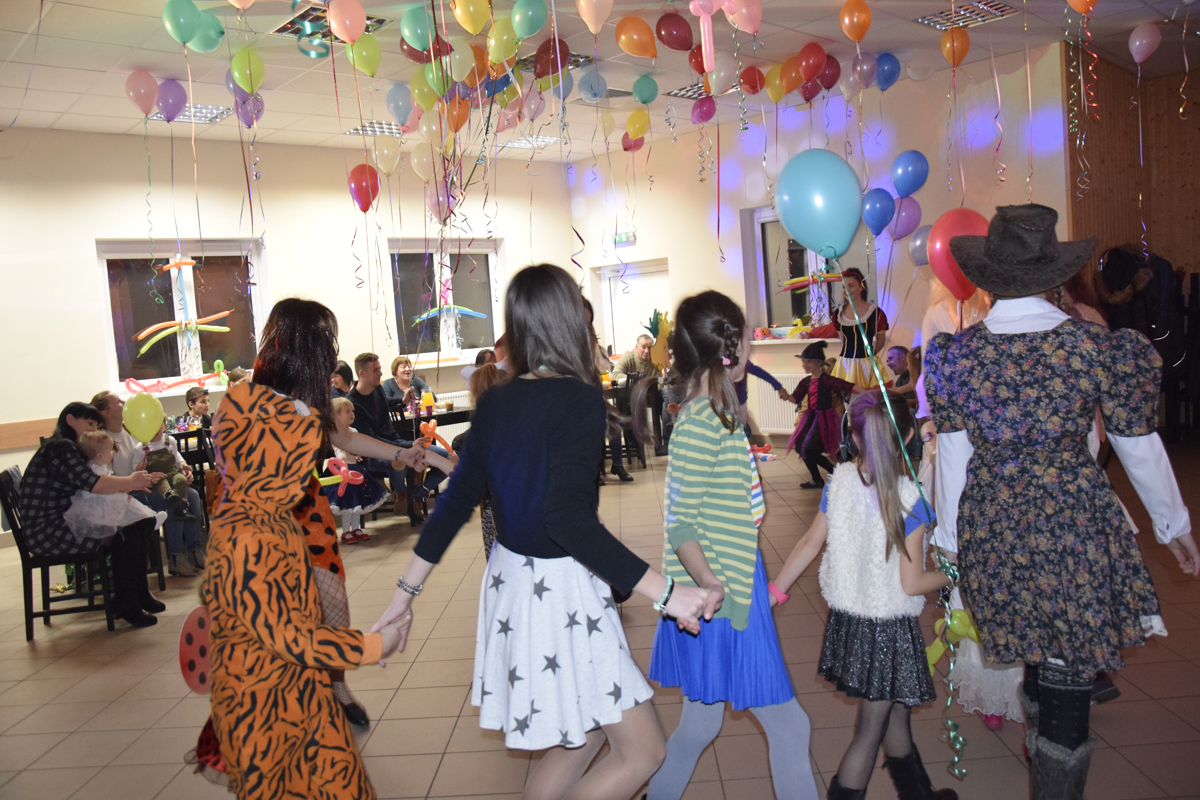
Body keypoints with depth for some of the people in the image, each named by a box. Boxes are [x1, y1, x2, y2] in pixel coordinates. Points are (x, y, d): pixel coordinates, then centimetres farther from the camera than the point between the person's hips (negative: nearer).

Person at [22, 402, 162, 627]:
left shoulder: (73, 449, 20)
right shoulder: (60, 447, -13)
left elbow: (97, 489, 15)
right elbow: (92, 484, -25)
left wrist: (130, 485, -1)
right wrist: (130, 481, -11)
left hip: (68, 523, 10)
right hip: (48, 531, -10)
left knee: (142, 524, 3)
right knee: (125, 533, -22)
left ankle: (139, 594, 11)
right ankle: (125, 604, -8)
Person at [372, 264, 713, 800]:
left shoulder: (495, 402, 3)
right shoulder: (580, 401, -19)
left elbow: (456, 500, 6)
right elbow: (569, 519, -29)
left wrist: (406, 592, 15)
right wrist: (665, 593, -27)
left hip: (509, 578, 8)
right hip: (561, 592, -8)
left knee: (584, 736, 23)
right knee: (642, 751, 7)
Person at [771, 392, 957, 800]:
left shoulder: (839, 481, -7)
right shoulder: (908, 499, -21)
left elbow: (810, 543, -3)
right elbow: (911, 583, -16)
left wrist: (774, 591, 6)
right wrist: (949, 575, 3)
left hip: (846, 618, 6)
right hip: (888, 627, -6)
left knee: (897, 708, 27)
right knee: (870, 732, 11)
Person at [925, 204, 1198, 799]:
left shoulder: (955, 353, -7)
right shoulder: (1100, 347, -10)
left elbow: (952, 453, -2)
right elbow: (1140, 449, -1)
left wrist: (949, 537, 9)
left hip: (991, 528, 3)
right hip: (1073, 525, -3)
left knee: (1038, 638, 27)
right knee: (1067, 679, 9)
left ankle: (1040, 742, 47)